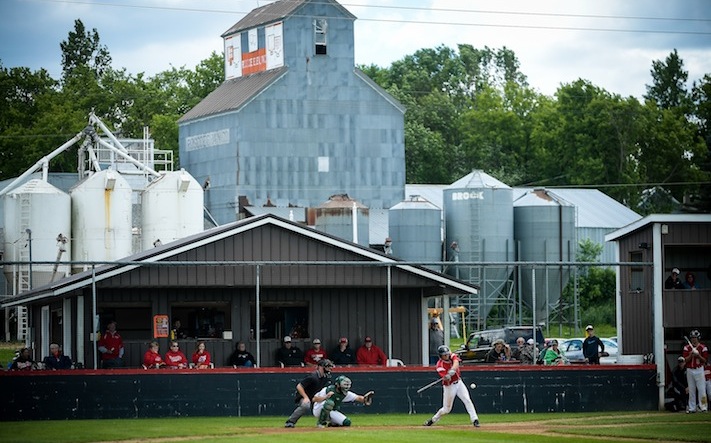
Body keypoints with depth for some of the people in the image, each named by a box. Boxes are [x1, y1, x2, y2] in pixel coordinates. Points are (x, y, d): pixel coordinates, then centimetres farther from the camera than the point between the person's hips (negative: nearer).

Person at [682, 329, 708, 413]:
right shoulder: (687, 347, 7)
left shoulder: (703, 347, 1)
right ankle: (692, 408, 9)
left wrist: (698, 355, -16)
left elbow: (705, 360, 0)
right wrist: (691, 355, -15)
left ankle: (703, 407, -9)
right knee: (691, 390, 4)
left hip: (699, 370, -2)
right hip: (690, 370, 3)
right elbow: (685, 360, 1)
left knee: (701, 389, -9)